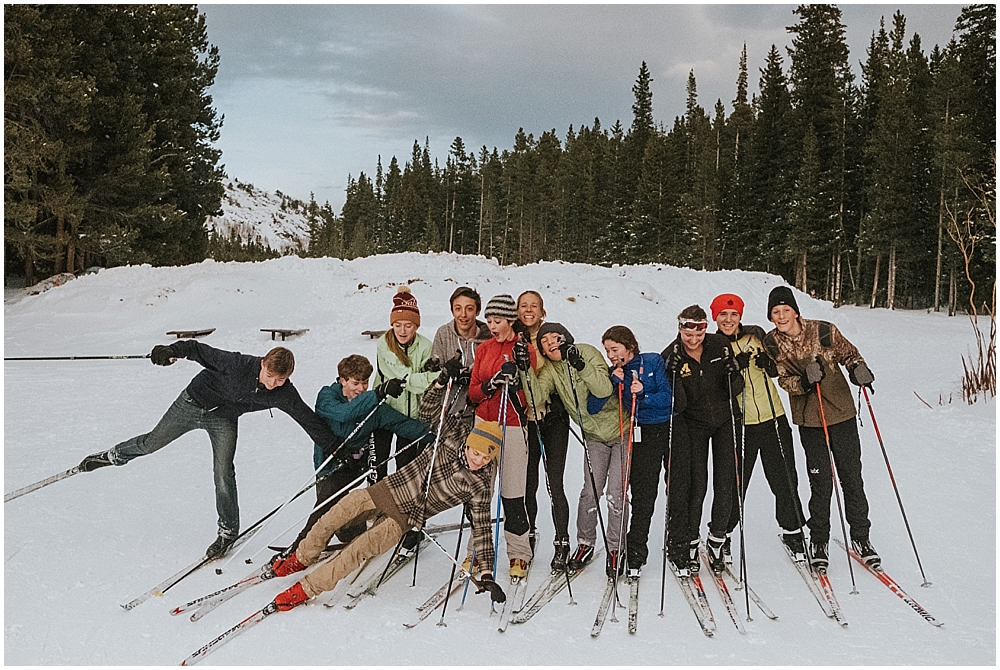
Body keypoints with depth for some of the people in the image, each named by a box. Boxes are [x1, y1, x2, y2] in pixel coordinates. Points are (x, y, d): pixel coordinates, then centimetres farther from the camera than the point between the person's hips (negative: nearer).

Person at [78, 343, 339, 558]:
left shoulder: (284, 395, -26)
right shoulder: (239, 364, -34)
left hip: (224, 419, 1)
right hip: (194, 401, -1)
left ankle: (228, 531, 12)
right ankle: (115, 455, 47)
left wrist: (336, 449, -21)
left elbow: (309, 420, -20)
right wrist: (174, 350, -48)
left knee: (223, 474, -9)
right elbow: (200, 350, -29)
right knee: (152, 443, 12)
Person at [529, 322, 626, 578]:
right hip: (594, 435, 4)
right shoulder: (550, 370, -3)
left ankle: (615, 549, 10)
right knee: (591, 492, -1)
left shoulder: (588, 353, -17)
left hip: (620, 430, -4)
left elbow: (604, 390, -29)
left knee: (616, 493, -4)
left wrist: (580, 365, -39)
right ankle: (585, 544, 19)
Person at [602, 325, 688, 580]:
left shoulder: (654, 362, -2)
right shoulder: (614, 374, 6)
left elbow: (668, 398, -8)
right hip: (643, 435, 1)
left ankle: (680, 552, 16)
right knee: (642, 496, -3)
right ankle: (635, 557, 5)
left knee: (679, 492, 3)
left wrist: (643, 394, -22)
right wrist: (615, 382, -16)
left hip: (673, 430, -1)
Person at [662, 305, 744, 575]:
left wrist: (734, 375, -20)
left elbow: (735, 389, 2)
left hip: (725, 420, 2)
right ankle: (690, 542, 11)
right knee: (697, 484, -4)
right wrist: (672, 375, -30)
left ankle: (717, 540, 16)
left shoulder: (720, 345, -7)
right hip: (694, 424, -2)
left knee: (725, 482, 1)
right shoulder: (671, 356, -11)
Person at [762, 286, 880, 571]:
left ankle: (860, 537, 25)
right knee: (820, 483, 3)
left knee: (852, 478, 8)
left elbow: (848, 353, 5)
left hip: (842, 414, 0)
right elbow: (784, 381, -7)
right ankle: (819, 541, 20)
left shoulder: (824, 331, -9)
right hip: (809, 421, 0)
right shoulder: (771, 344, -6)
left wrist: (858, 367, -16)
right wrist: (804, 381, -27)